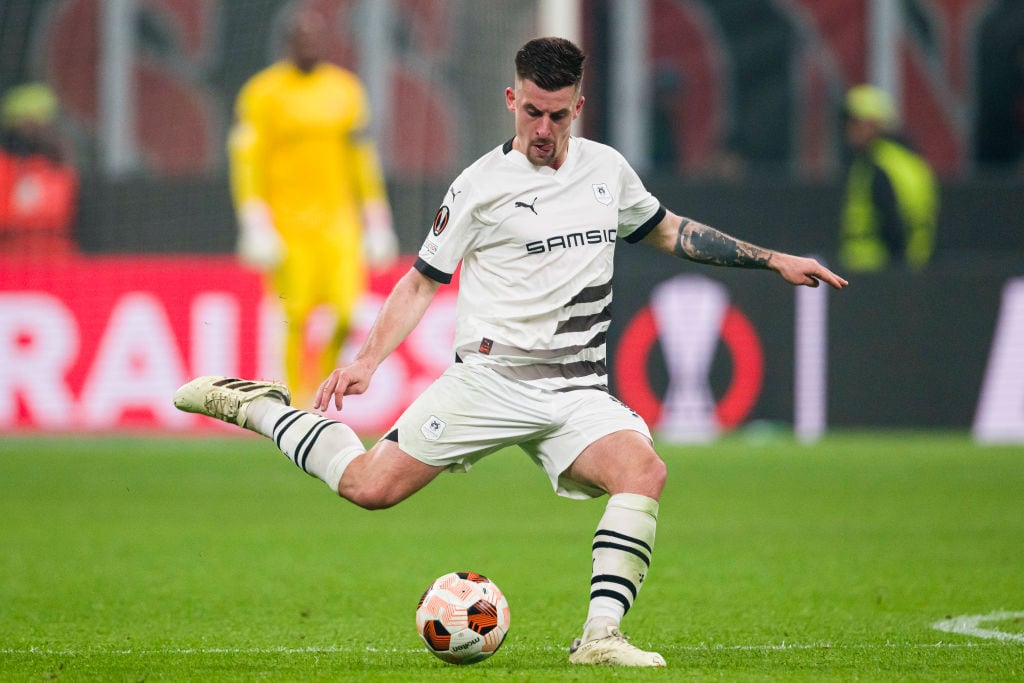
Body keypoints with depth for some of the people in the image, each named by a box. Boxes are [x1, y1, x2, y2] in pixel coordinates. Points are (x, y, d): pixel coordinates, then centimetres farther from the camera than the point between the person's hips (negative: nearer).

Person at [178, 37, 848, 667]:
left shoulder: (606, 167, 11)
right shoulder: (482, 185, -2)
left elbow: (667, 230, 27)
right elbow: (424, 280, 5)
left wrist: (773, 260, 23)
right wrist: (368, 361, -7)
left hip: (578, 391, 3)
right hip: (491, 376, -3)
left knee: (643, 469, -26)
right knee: (370, 485, -11)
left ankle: (602, 636, -28)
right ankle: (253, 406, 13)